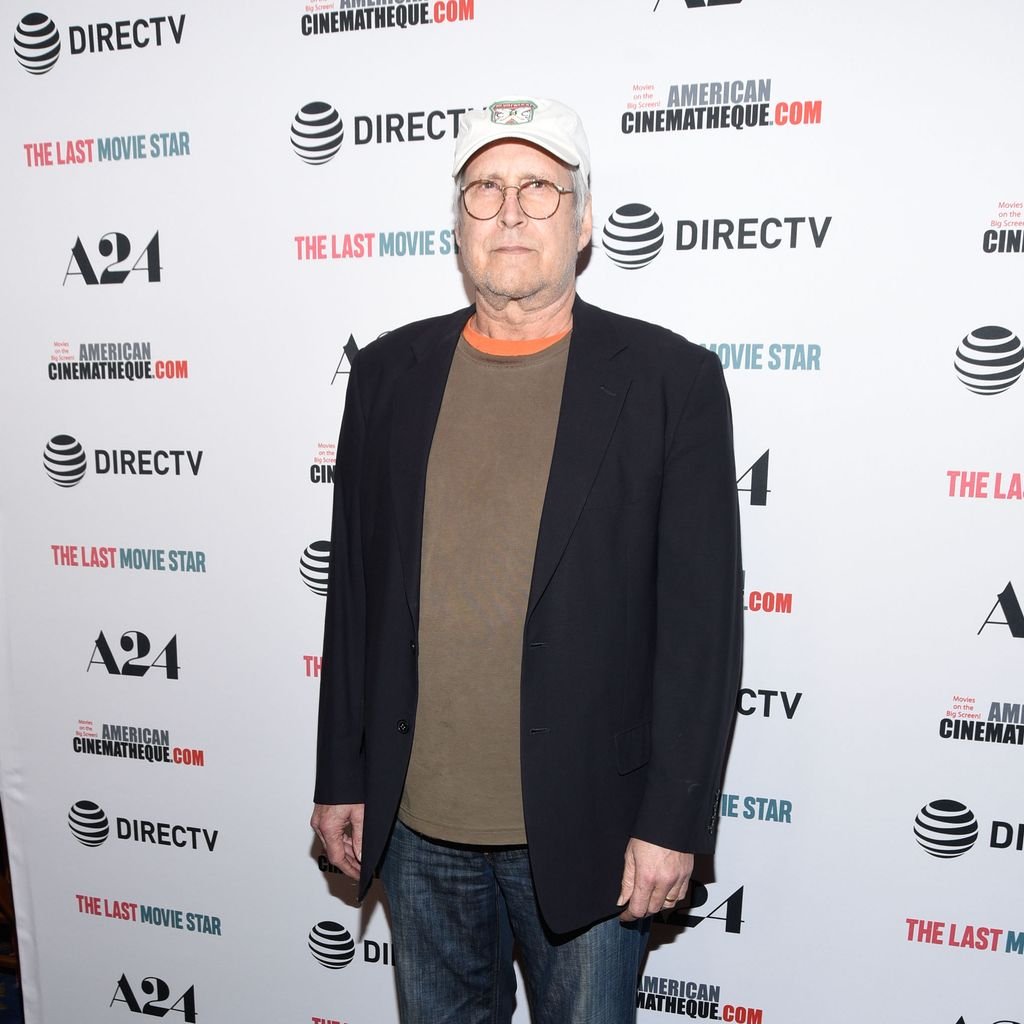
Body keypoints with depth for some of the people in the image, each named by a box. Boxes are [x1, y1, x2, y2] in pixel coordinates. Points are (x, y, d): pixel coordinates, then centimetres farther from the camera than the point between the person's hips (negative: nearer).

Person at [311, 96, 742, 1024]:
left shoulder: (669, 378, -9)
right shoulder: (390, 373, 1)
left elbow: (701, 619, -9)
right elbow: (355, 589, 4)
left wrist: (672, 822, -10)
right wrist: (342, 777, 7)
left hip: (585, 831, -3)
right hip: (417, 826, 4)